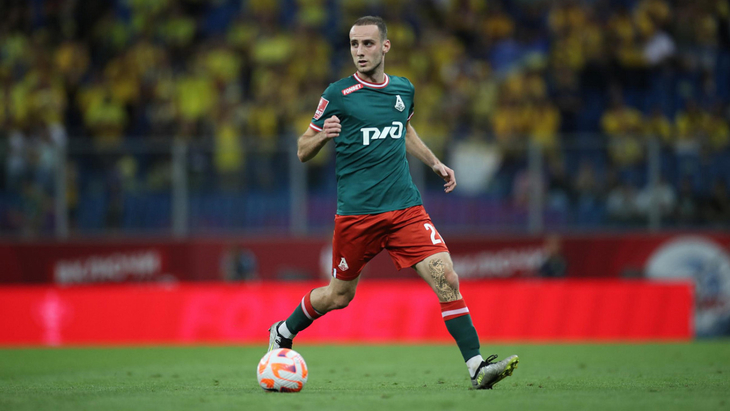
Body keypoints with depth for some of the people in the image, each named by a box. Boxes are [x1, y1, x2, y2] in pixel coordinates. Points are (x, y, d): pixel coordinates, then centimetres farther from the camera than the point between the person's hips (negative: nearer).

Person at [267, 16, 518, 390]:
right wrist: (322, 135, -21)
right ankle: (282, 334, 37)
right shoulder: (338, 94, -6)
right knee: (340, 295, 10)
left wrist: (434, 163, 20)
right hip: (356, 214, -3)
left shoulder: (403, 90, 8)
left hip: (406, 208, 3)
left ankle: (476, 366, -14)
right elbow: (303, 151, 0)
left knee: (447, 280, -13)